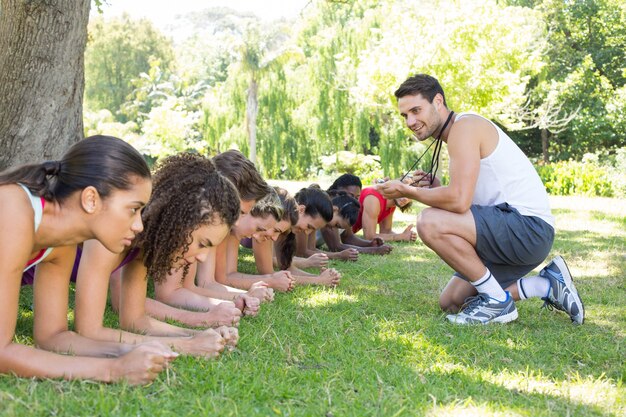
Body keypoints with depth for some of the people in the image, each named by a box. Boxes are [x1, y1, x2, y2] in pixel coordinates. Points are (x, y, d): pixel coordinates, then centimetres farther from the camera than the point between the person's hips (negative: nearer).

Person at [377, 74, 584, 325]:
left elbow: (459, 201, -26)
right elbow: (470, 202, 15)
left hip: (529, 228, -10)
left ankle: (498, 302, -10)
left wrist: (408, 191, -12)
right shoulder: (458, 134, 17)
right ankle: (546, 285, 15)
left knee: (430, 222, -26)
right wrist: (433, 188, 0)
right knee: (451, 303, 14)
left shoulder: (464, 126, -14)